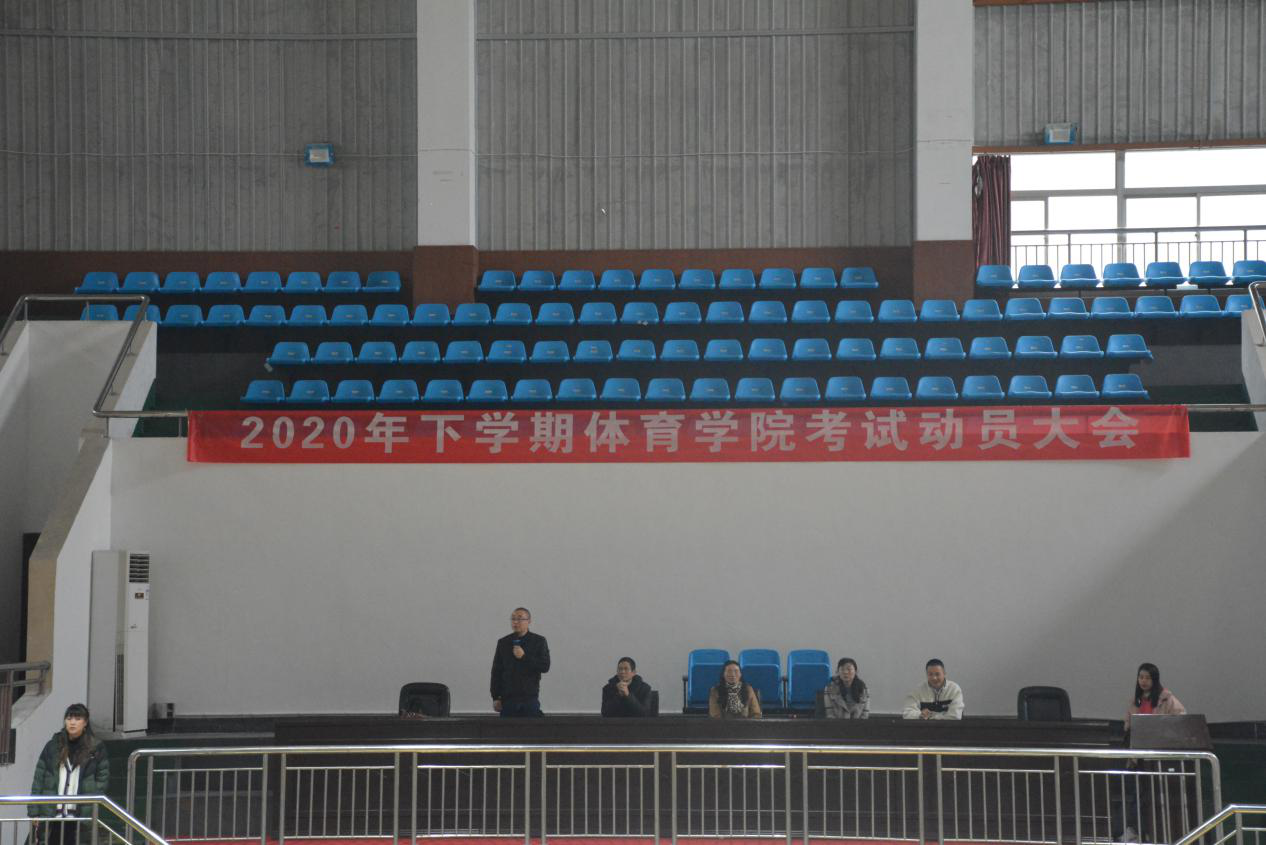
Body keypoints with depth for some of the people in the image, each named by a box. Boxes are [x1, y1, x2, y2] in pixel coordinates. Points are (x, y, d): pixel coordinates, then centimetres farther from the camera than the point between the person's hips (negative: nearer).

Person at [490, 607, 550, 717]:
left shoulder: (539, 641, 3)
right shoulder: (503, 642, 8)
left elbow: (545, 666, -5)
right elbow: (496, 672, 8)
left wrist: (524, 657, -15)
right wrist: (495, 697, 3)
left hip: (530, 699, -2)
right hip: (508, 699, 2)